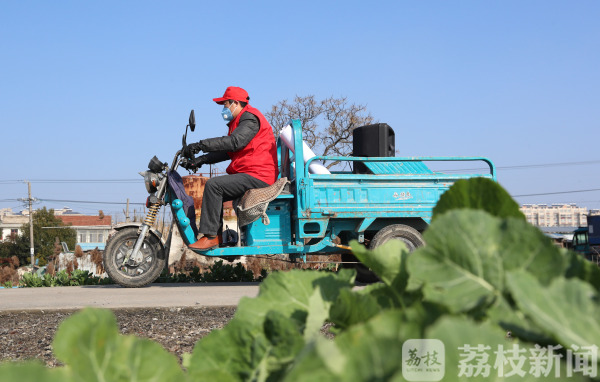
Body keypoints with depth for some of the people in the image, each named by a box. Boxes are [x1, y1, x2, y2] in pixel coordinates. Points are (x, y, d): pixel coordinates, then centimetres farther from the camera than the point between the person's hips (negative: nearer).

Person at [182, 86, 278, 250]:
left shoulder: (250, 117, -9)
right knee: (214, 194, 14)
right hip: (250, 175, 11)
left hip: (257, 175, -11)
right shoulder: (241, 120, 25)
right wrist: (202, 159, 8)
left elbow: (234, 142, -26)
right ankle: (217, 236, 12)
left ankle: (210, 237, -21)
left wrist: (200, 145, -27)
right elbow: (227, 151, 20)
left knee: (213, 185, -22)